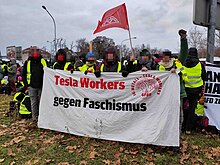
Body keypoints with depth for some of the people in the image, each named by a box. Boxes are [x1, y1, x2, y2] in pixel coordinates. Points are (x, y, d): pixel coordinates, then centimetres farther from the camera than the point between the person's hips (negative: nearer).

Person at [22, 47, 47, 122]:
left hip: (41, 86, 0)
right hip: (32, 87, 0)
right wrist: (26, 84, 1)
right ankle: (35, 117, 16)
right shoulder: (27, 62, 5)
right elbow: (23, 74, 10)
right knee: (34, 103, 6)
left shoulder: (43, 61, 4)